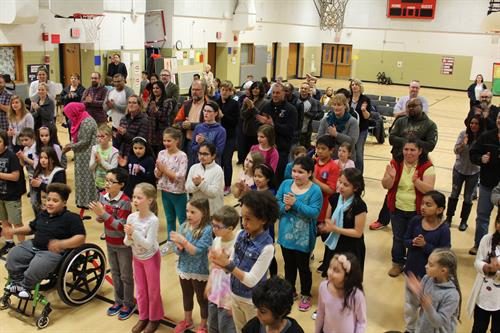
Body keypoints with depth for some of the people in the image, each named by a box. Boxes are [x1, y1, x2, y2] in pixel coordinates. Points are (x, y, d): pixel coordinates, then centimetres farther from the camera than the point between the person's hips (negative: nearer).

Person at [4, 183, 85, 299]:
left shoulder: (72, 218, -14)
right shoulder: (43, 214, 12)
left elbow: (80, 238, -22)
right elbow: (31, 227, 29)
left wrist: (61, 244, -37)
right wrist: (14, 231, 11)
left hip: (53, 251, -8)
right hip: (32, 245, 8)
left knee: (36, 267, -31)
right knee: (12, 256, -6)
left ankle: (24, 287, -1)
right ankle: (16, 282, 14)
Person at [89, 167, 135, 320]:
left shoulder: (125, 202, -25)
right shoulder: (102, 195, -5)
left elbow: (121, 226, -27)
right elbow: (100, 219, 5)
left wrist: (103, 213, -33)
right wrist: (98, 215, -18)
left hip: (123, 245, -6)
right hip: (110, 242, 6)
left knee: (126, 276, 10)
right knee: (115, 274, 20)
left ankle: (129, 304, 28)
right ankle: (118, 301, 38)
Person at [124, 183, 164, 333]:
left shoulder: (153, 220, -26)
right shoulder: (131, 217, -11)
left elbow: (148, 244, -27)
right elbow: (126, 243, -5)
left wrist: (134, 233, -35)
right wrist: (129, 237, -27)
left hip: (151, 258, -5)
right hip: (137, 257, 5)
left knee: (153, 290, 11)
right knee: (140, 289, 18)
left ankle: (154, 319, 30)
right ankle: (143, 317, 36)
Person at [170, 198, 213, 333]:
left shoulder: (207, 230, -22)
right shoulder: (184, 226, -6)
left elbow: (197, 252, -25)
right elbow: (178, 251, -4)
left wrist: (184, 241, -33)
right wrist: (179, 246, -26)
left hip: (200, 272, -5)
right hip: (184, 269, 5)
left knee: (202, 299, 15)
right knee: (187, 296, 25)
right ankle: (187, 320, 48)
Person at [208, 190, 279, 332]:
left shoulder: (266, 247, -27)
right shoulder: (240, 235, -9)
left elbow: (251, 281, -25)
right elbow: (232, 265, 0)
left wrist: (227, 264, -30)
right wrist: (220, 261, -21)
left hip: (253, 301, -5)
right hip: (235, 295, 6)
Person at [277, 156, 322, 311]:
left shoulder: (315, 190, -15)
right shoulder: (286, 184, -2)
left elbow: (314, 213, -23)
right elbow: (276, 204, -2)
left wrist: (295, 203, -28)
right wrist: (285, 207, -23)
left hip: (303, 238, -4)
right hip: (286, 235, 4)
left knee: (303, 267, 13)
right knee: (289, 265, 21)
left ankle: (306, 295, 35)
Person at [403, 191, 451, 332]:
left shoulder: (444, 229, -20)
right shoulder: (415, 221, -9)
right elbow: (405, 241, -2)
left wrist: (425, 245, -27)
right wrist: (413, 242, -23)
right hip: (411, 269, 5)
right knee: (409, 302, 23)